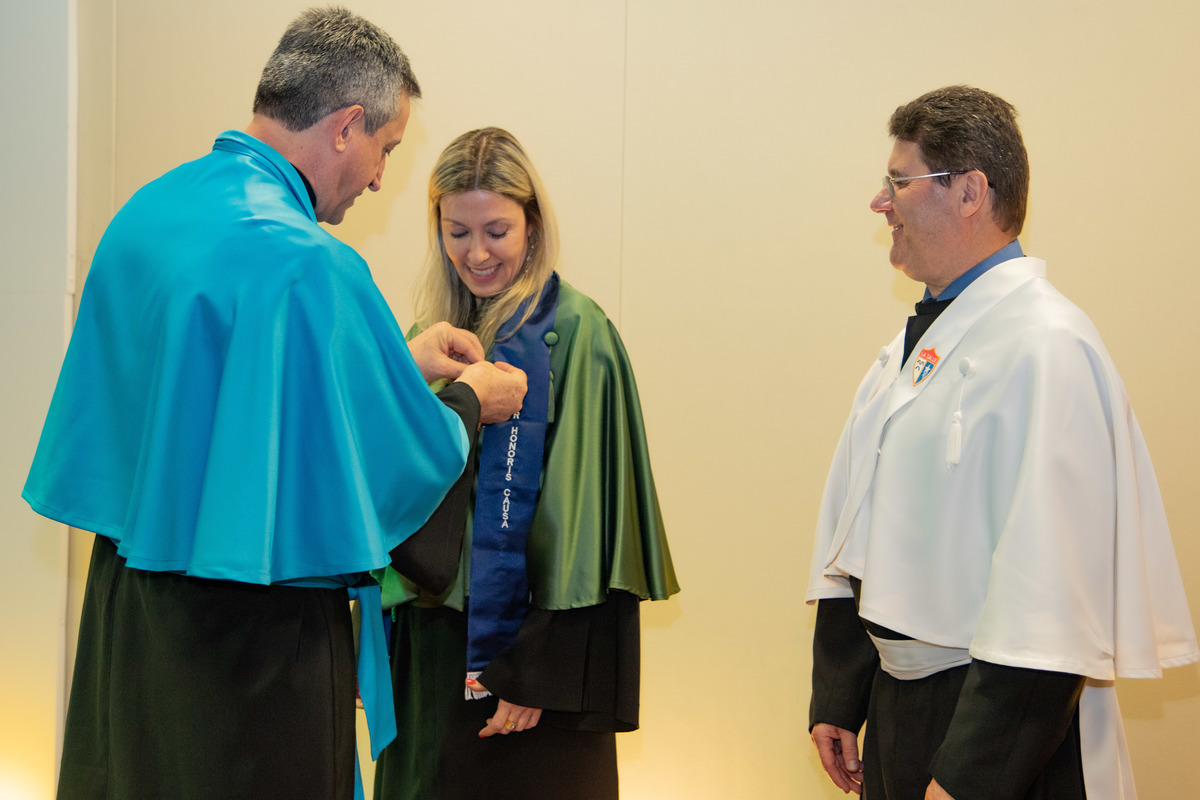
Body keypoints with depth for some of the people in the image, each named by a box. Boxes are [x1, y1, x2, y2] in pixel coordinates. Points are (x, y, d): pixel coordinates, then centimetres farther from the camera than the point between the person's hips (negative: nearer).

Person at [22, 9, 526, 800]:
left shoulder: (146, 211, 5)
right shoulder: (308, 263, -22)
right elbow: (408, 462, -15)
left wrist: (398, 361, 21)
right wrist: (470, 401, 7)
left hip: (125, 599, 9)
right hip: (260, 635, -8)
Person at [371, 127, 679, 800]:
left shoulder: (573, 335, -11)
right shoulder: (434, 334, 9)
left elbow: (574, 513, -16)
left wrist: (536, 668, -20)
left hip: (524, 636, -6)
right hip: (433, 632, 6)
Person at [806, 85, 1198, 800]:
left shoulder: (1045, 346, -19)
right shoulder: (919, 340, 10)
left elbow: (1050, 601, -24)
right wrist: (837, 701, 13)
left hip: (1000, 717, -8)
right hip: (898, 701, 8)